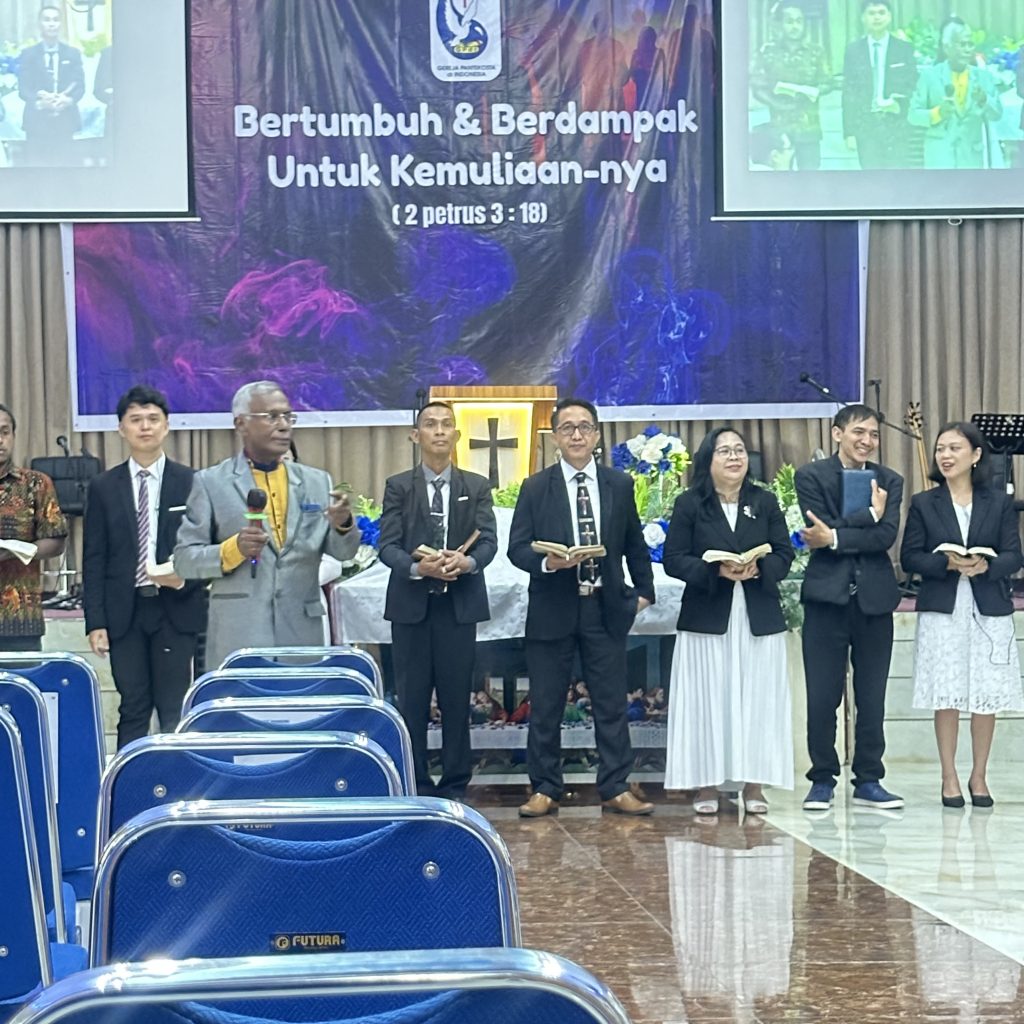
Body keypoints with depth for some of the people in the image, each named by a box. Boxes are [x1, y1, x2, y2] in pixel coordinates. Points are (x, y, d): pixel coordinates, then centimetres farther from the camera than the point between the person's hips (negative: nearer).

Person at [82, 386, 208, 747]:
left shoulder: (191, 484, 4)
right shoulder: (103, 488, 7)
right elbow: (93, 560, 5)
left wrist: (185, 578, -14)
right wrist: (96, 622, -3)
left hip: (175, 609, -1)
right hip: (124, 612, 1)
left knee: (174, 711, -2)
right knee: (133, 710, 4)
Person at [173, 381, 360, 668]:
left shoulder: (316, 482, 14)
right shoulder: (211, 483, 3)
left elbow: (343, 552, 10)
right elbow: (184, 561, 0)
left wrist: (343, 525, -12)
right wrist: (233, 549, -18)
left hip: (301, 637, 3)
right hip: (237, 640, -3)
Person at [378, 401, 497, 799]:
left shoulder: (477, 486, 9)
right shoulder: (398, 486, 5)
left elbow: (489, 540, 1)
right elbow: (387, 545, -2)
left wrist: (468, 562, -21)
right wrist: (418, 568, -22)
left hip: (459, 604, 1)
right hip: (411, 604, -1)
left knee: (457, 699, 3)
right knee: (412, 701, 2)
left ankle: (455, 787, 12)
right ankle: (414, 788, 9)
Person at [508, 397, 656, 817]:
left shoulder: (619, 485, 8)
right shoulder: (536, 487, 2)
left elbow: (634, 544, 17)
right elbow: (517, 547, -1)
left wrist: (644, 590, 15)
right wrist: (546, 563, -19)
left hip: (606, 608, 1)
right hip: (553, 609, -1)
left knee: (611, 704, 3)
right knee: (545, 706, 3)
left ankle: (615, 790, 9)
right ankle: (544, 790, 12)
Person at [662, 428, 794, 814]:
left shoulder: (765, 501, 7)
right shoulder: (689, 504, 0)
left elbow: (785, 554, 6)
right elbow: (673, 560, -4)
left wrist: (759, 569, -15)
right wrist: (716, 571, -18)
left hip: (759, 619, 2)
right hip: (707, 619, -2)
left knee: (757, 700, 2)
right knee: (708, 701, -1)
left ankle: (754, 785, 9)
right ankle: (706, 785, 6)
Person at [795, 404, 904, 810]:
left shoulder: (889, 481, 9)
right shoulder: (811, 476, 1)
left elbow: (886, 536, -7)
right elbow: (820, 531, -11)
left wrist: (835, 537, -14)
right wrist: (869, 514, -10)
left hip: (874, 598, 3)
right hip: (827, 597, -3)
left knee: (872, 697, 7)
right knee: (822, 697, 0)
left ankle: (868, 781, 15)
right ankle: (822, 780, 11)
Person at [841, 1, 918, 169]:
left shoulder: (905, 49, 5)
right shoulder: (853, 50, 7)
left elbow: (914, 86, 6)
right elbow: (848, 94, 5)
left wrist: (899, 104, -15)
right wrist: (849, 132, 0)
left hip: (896, 125, -1)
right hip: (865, 127, 1)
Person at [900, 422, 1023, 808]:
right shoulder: (923, 503, 5)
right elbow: (909, 557, 0)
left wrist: (987, 566, -19)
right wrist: (947, 563, -17)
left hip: (989, 610, 1)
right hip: (942, 610, -1)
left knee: (988, 695, 3)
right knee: (947, 697, 0)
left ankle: (978, 777, 16)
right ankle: (949, 778, 10)